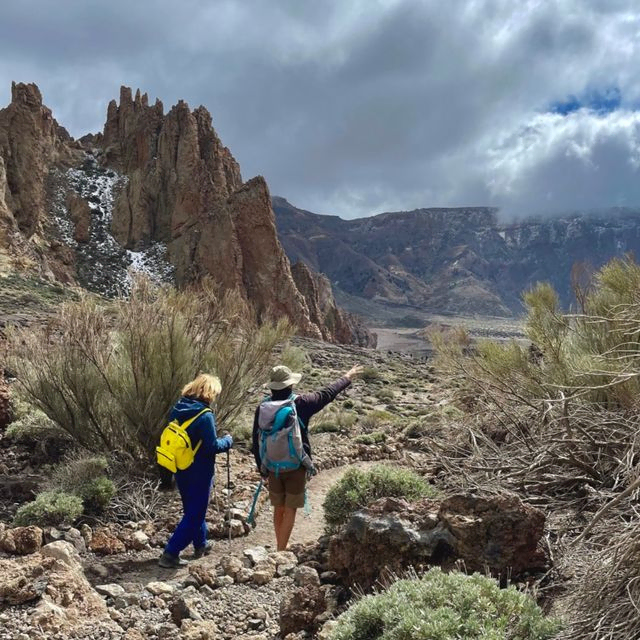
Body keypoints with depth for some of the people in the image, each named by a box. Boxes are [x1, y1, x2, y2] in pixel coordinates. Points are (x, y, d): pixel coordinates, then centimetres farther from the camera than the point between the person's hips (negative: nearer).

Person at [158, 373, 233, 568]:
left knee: (193, 509, 24)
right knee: (195, 515, 3)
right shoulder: (205, 416, -23)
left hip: (181, 470, 8)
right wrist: (227, 441, -4)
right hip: (199, 473, -8)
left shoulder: (178, 409, -1)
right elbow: (212, 446, -22)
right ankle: (170, 554, 1)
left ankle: (201, 545, 39)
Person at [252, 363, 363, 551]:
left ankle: (281, 548, 29)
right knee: (290, 510, 5)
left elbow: (256, 442, 3)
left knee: (278, 509, 17)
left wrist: (262, 470, 13)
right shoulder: (300, 403, -14)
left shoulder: (263, 407, -3)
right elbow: (327, 394, -1)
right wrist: (347, 378, 15)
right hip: (296, 466, -4)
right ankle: (282, 552, 6)